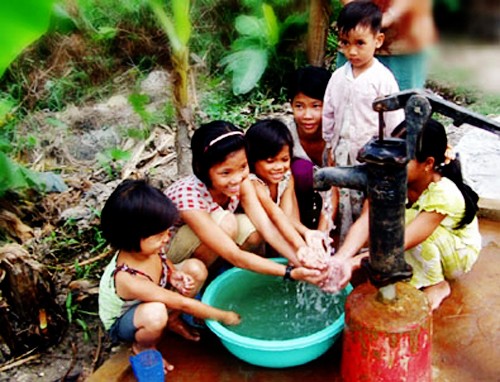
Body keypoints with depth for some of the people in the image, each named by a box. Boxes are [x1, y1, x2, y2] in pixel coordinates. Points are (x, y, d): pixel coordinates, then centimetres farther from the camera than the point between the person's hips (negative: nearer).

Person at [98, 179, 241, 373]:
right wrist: (224, 316, -23)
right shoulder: (128, 280, -42)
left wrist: (174, 275, -18)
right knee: (156, 314, -42)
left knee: (196, 268, -14)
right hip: (122, 323, -6)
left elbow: (163, 260, 5)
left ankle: (172, 320, 9)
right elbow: (183, 303, -33)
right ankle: (143, 348, -6)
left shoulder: (144, 247, -23)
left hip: (149, 299, 6)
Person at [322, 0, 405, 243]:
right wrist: (330, 146, 12)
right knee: (344, 205, 13)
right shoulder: (338, 77, 3)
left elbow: (394, 120, -9)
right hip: (343, 154, 5)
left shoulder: (383, 78, -12)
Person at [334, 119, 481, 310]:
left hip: (459, 253, -5)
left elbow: (403, 241, -41)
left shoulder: (444, 194, -35)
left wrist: (353, 262, -51)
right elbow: (365, 221, -33)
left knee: (410, 217, -32)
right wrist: (340, 259, -51)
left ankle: (437, 285, -9)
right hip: (425, 250, 5)